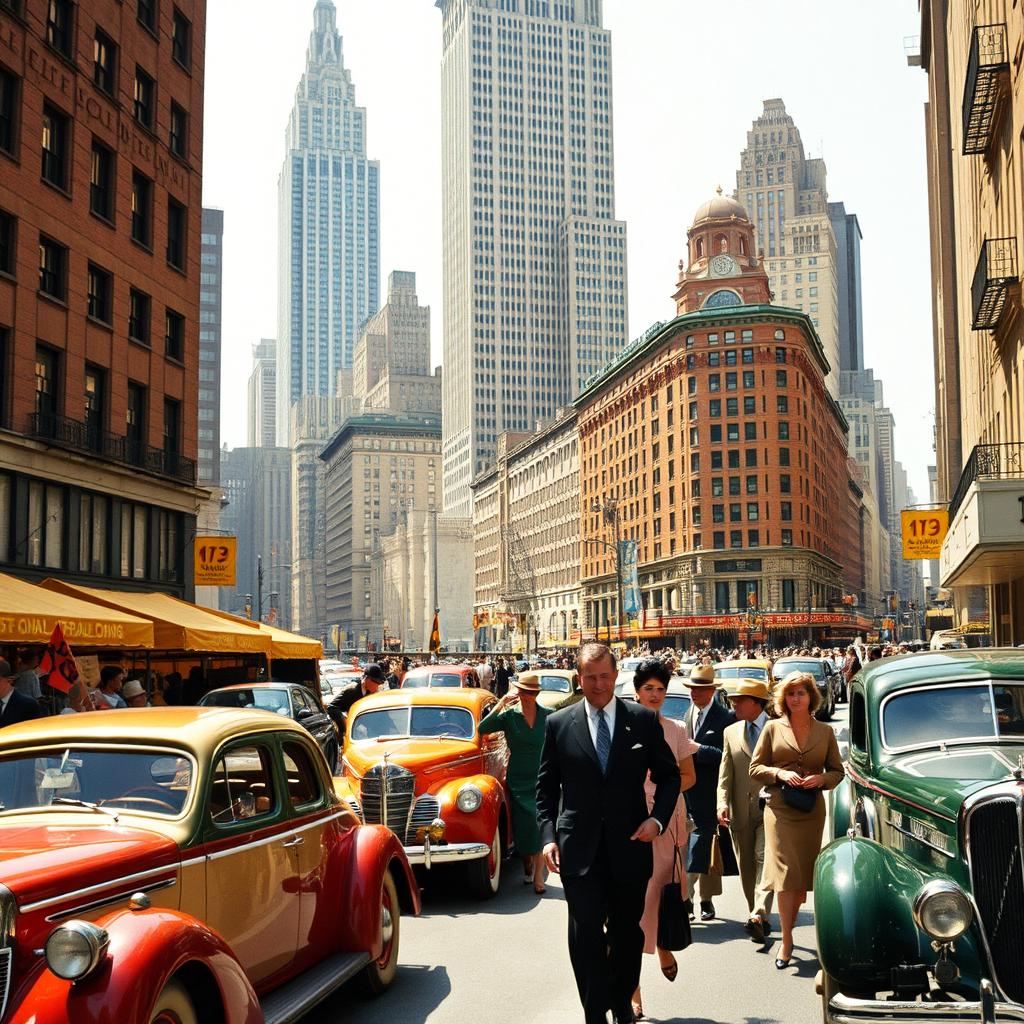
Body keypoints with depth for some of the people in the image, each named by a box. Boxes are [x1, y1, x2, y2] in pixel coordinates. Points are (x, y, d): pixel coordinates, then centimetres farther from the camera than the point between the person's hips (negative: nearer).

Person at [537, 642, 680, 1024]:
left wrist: (657, 818, -9)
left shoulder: (644, 720, 2)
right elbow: (546, 786, 7)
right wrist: (548, 836, -3)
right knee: (585, 932, -8)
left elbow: (669, 776, 7)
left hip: (630, 843, 1)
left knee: (628, 932, 14)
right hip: (579, 847, -1)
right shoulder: (559, 723, 2)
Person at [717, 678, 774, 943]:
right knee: (746, 867, 8)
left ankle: (759, 915, -23)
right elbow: (725, 772, 7)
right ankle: (760, 921, 17)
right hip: (741, 810, 4)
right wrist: (723, 802, -6)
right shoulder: (731, 732, 12)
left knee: (765, 859, -16)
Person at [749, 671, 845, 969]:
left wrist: (821, 778, -8)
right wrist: (780, 773, -13)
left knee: (804, 875, 7)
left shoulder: (824, 732, 8)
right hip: (780, 808, -2)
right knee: (786, 874, -10)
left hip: (812, 810, 2)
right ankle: (786, 941, -6)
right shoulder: (773, 728, 3)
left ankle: (789, 925, 27)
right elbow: (755, 768, 4)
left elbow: (837, 771, 12)